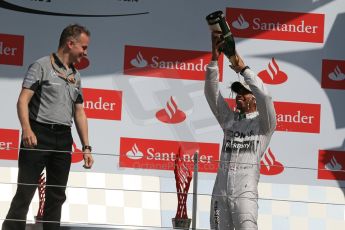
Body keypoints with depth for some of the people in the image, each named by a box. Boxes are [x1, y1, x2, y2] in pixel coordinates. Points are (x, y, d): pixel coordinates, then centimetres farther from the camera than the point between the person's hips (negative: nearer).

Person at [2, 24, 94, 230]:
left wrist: (86, 147, 14)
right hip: (39, 135, -6)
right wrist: (26, 129, -25)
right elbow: (23, 100, -9)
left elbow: (79, 113, 21)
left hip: (63, 139, 6)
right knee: (25, 192, -9)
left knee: (57, 195, 7)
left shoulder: (76, 76, 18)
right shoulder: (42, 66, -2)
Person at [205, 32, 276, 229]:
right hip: (220, 193, 5)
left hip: (245, 193, -5)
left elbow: (264, 97, -12)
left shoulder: (264, 123, 7)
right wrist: (214, 58, -1)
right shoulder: (229, 119, 20)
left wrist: (243, 68, -10)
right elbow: (211, 92, 10)